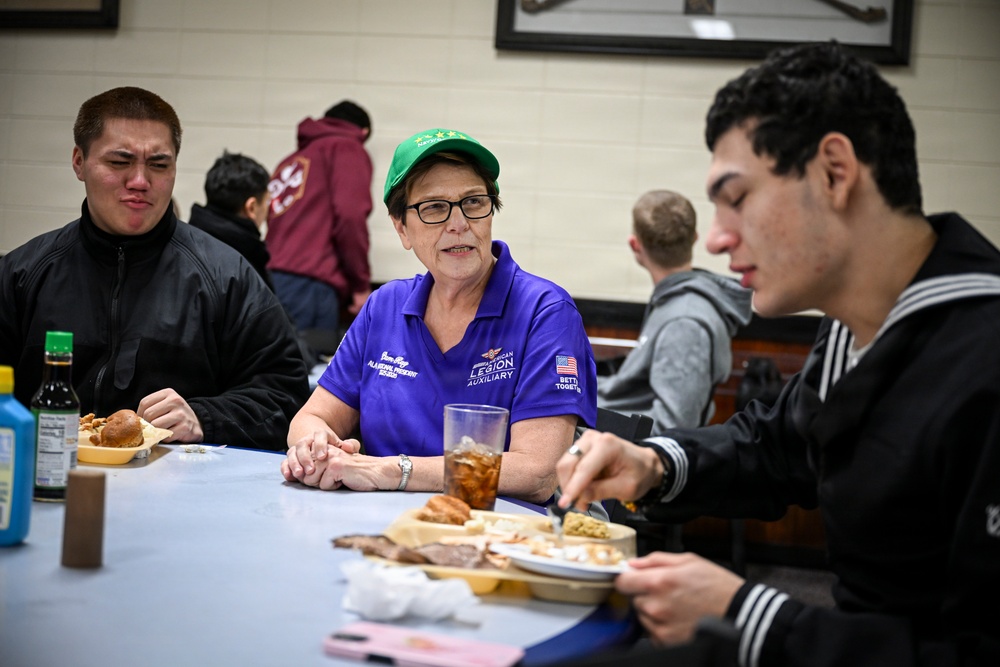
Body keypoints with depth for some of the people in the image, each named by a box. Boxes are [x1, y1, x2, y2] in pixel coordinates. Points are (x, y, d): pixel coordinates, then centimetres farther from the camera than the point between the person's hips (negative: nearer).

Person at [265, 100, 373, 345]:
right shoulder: (347, 149, 11)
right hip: (308, 284, -6)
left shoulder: (292, 161, 30)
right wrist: (361, 284, 1)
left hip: (271, 278, 6)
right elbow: (349, 215, -6)